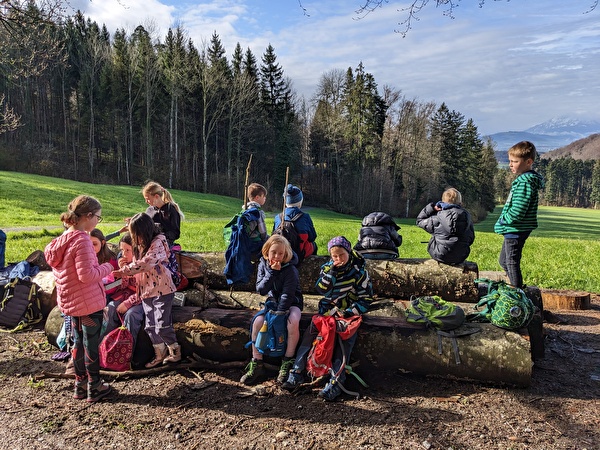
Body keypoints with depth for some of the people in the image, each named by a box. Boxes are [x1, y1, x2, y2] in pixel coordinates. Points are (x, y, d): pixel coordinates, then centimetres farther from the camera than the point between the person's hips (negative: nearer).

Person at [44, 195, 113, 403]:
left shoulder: (63, 239, 5)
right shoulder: (82, 240, -23)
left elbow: (60, 269, 13)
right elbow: (87, 275, -26)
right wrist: (107, 267, -11)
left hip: (71, 301, 8)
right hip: (89, 301, -8)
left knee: (78, 343, 19)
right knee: (91, 344, 5)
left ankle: (80, 385, 32)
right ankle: (94, 387, 19)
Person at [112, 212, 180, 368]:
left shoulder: (157, 243, -16)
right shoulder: (139, 246, 11)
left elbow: (145, 263, -28)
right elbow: (136, 266, 15)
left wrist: (122, 271, -28)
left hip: (162, 290, -8)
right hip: (146, 292, 8)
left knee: (162, 326, -4)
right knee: (150, 327, 12)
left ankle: (175, 351, 16)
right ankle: (159, 354, 27)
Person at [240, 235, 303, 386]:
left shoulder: (290, 270, -19)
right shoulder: (263, 265, -6)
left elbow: (287, 294, -23)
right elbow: (261, 290, -13)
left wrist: (279, 313, -30)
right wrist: (271, 272, -24)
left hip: (291, 302, -3)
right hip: (273, 301, 4)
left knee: (293, 322, -35)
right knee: (257, 321, -24)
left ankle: (288, 362, -18)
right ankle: (257, 364, -13)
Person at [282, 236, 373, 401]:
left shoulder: (358, 272, -6)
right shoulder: (327, 268, 4)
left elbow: (366, 299, -4)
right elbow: (322, 290, -9)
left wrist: (350, 312, -16)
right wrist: (332, 272, -20)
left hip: (348, 313, -3)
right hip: (328, 311, 3)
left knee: (345, 342, -23)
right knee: (309, 333, -15)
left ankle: (335, 382, -23)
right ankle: (296, 373, -11)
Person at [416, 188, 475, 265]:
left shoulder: (438, 217, -12)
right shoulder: (466, 215, -3)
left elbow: (419, 220, 5)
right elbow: (471, 238, 6)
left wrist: (432, 208, -2)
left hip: (440, 256, -3)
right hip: (460, 257, 3)